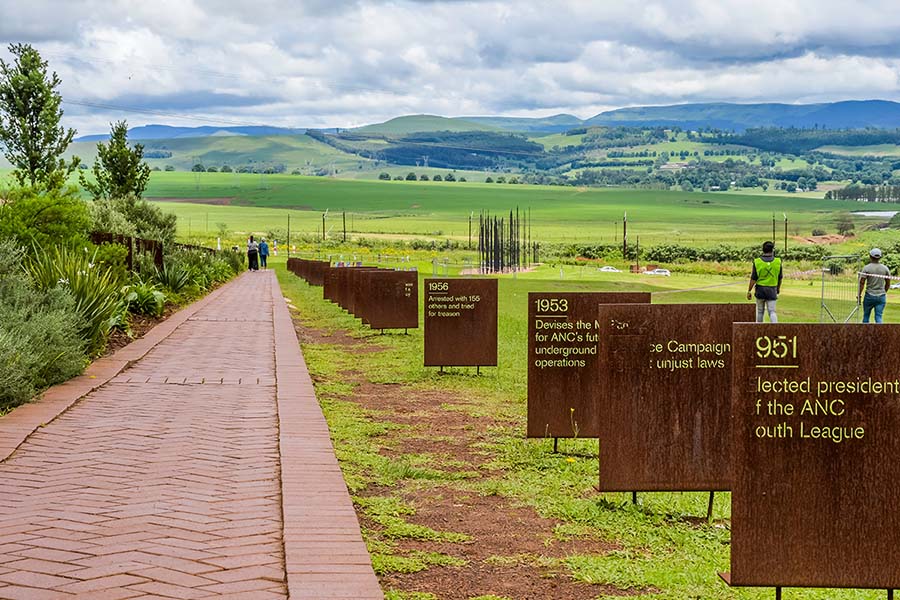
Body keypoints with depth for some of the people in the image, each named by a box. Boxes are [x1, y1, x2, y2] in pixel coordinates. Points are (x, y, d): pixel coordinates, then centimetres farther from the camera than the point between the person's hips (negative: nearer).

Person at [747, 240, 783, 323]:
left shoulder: (757, 262, -11)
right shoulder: (778, 262, -6)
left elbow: (753, 279, -10)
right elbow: (780, 278, 5)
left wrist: (749, 291, 0)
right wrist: (778, 288, 22)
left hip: (760, 289, 0)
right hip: (772, 290, 0)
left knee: (760, 311, 15)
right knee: (772, 311, -1)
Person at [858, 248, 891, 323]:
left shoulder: (866, 268, -8)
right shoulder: (885, 269, 2)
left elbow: (861, 283, -9)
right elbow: (888, 284, 10)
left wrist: (858, 295, -1)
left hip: (869, 296, -2)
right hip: (881, 296, 2)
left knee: (866, 316, 14)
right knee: (879, 317, 2)